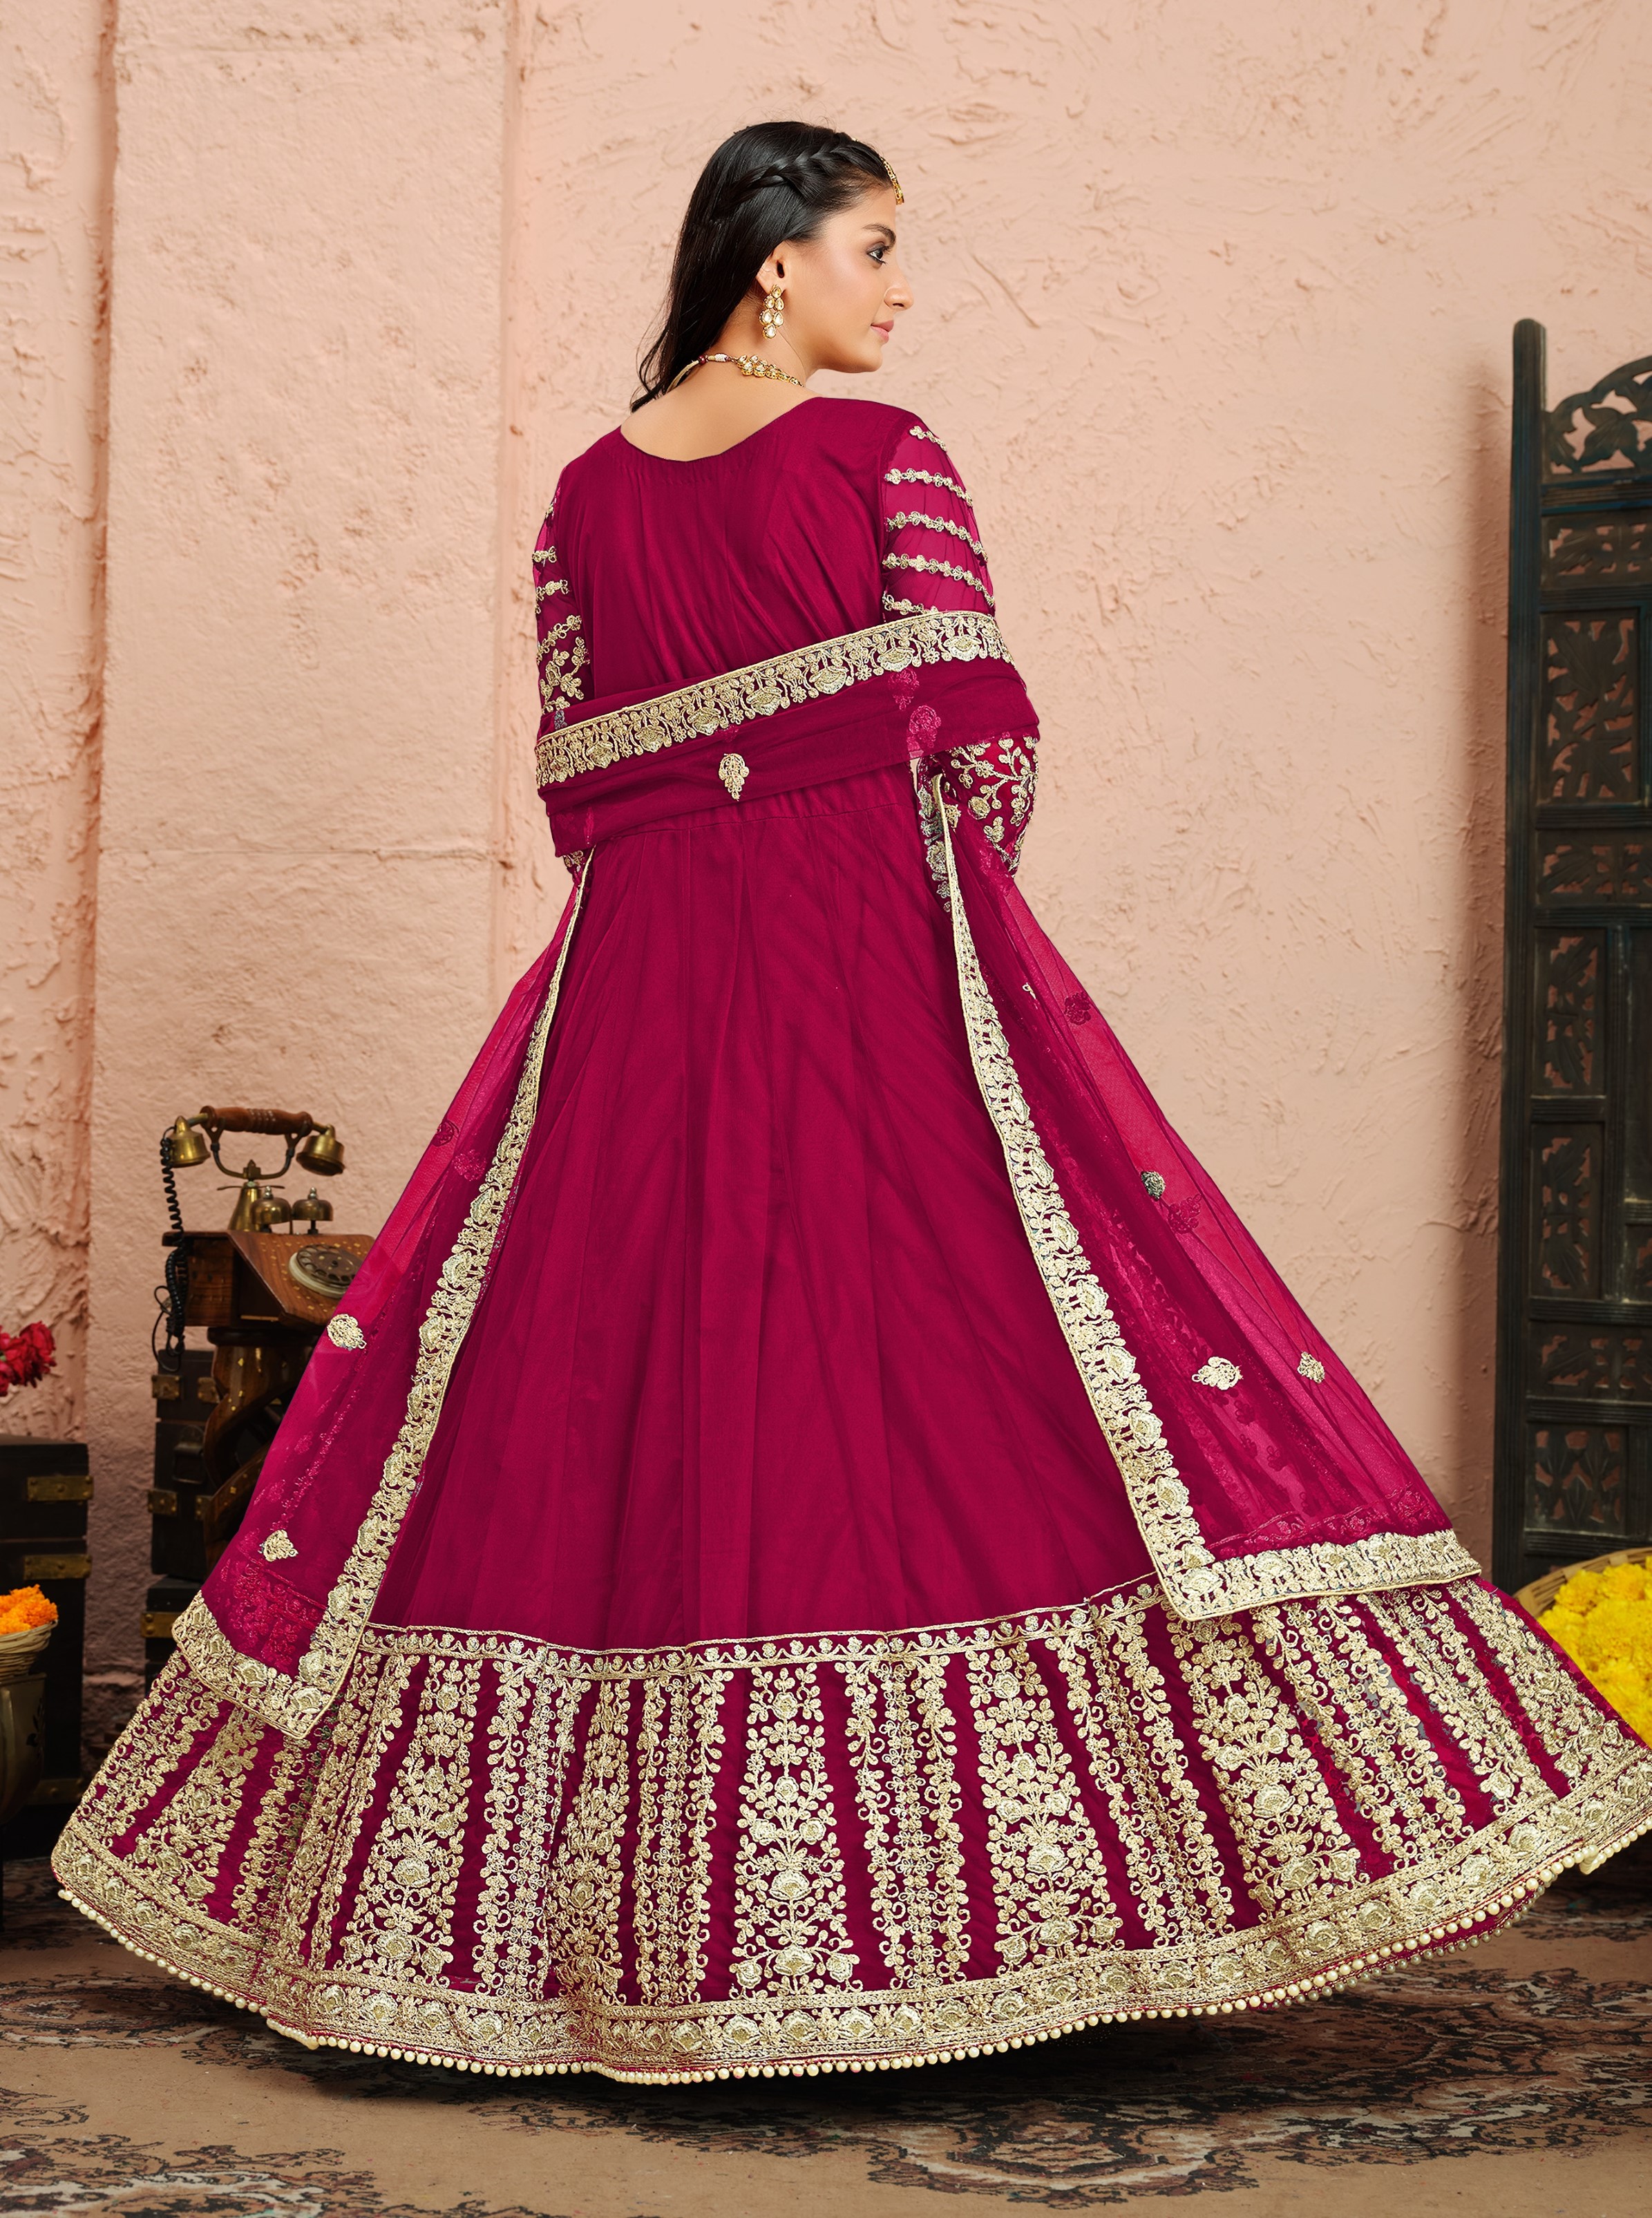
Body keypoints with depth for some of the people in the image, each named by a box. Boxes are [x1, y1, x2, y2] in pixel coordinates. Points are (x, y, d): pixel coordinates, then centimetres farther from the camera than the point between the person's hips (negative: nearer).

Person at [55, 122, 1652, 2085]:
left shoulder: (585, 497, 11)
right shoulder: (885, 458, -3)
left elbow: (578, 788, 11)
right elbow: (986, 742, -7)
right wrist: (952, 909, 8)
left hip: (638, 988, 5)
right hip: (879, 958, -5)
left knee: (633, 1408, 7)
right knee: (954, 1402, -2)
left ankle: (651, 1924, 11)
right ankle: (970, 1876, -4)